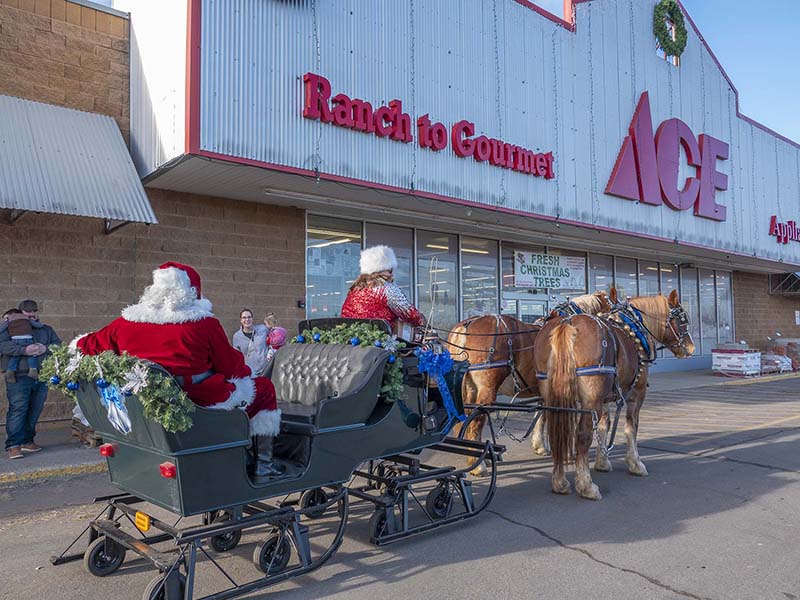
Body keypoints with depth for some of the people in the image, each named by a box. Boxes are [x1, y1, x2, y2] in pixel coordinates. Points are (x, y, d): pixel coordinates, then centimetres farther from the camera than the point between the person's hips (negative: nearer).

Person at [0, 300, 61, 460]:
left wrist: (46, 348, -9)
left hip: (41, 377, 5)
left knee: (35, 410, 8)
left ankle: (27, 441, 21)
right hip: (18, 377, -4)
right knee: (18, 408, -10)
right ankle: (13, 445, -7)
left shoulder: (46, 330, 20)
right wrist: (24, 350, -21)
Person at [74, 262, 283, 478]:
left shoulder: (125, 323, -1)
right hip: (202, 401, -6)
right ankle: (263, 464, 13)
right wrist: (246, 372, 17)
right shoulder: (204, 323, -14)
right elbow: (232, 365, -5)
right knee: (264, 388, 15)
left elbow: (84, 347, 12)